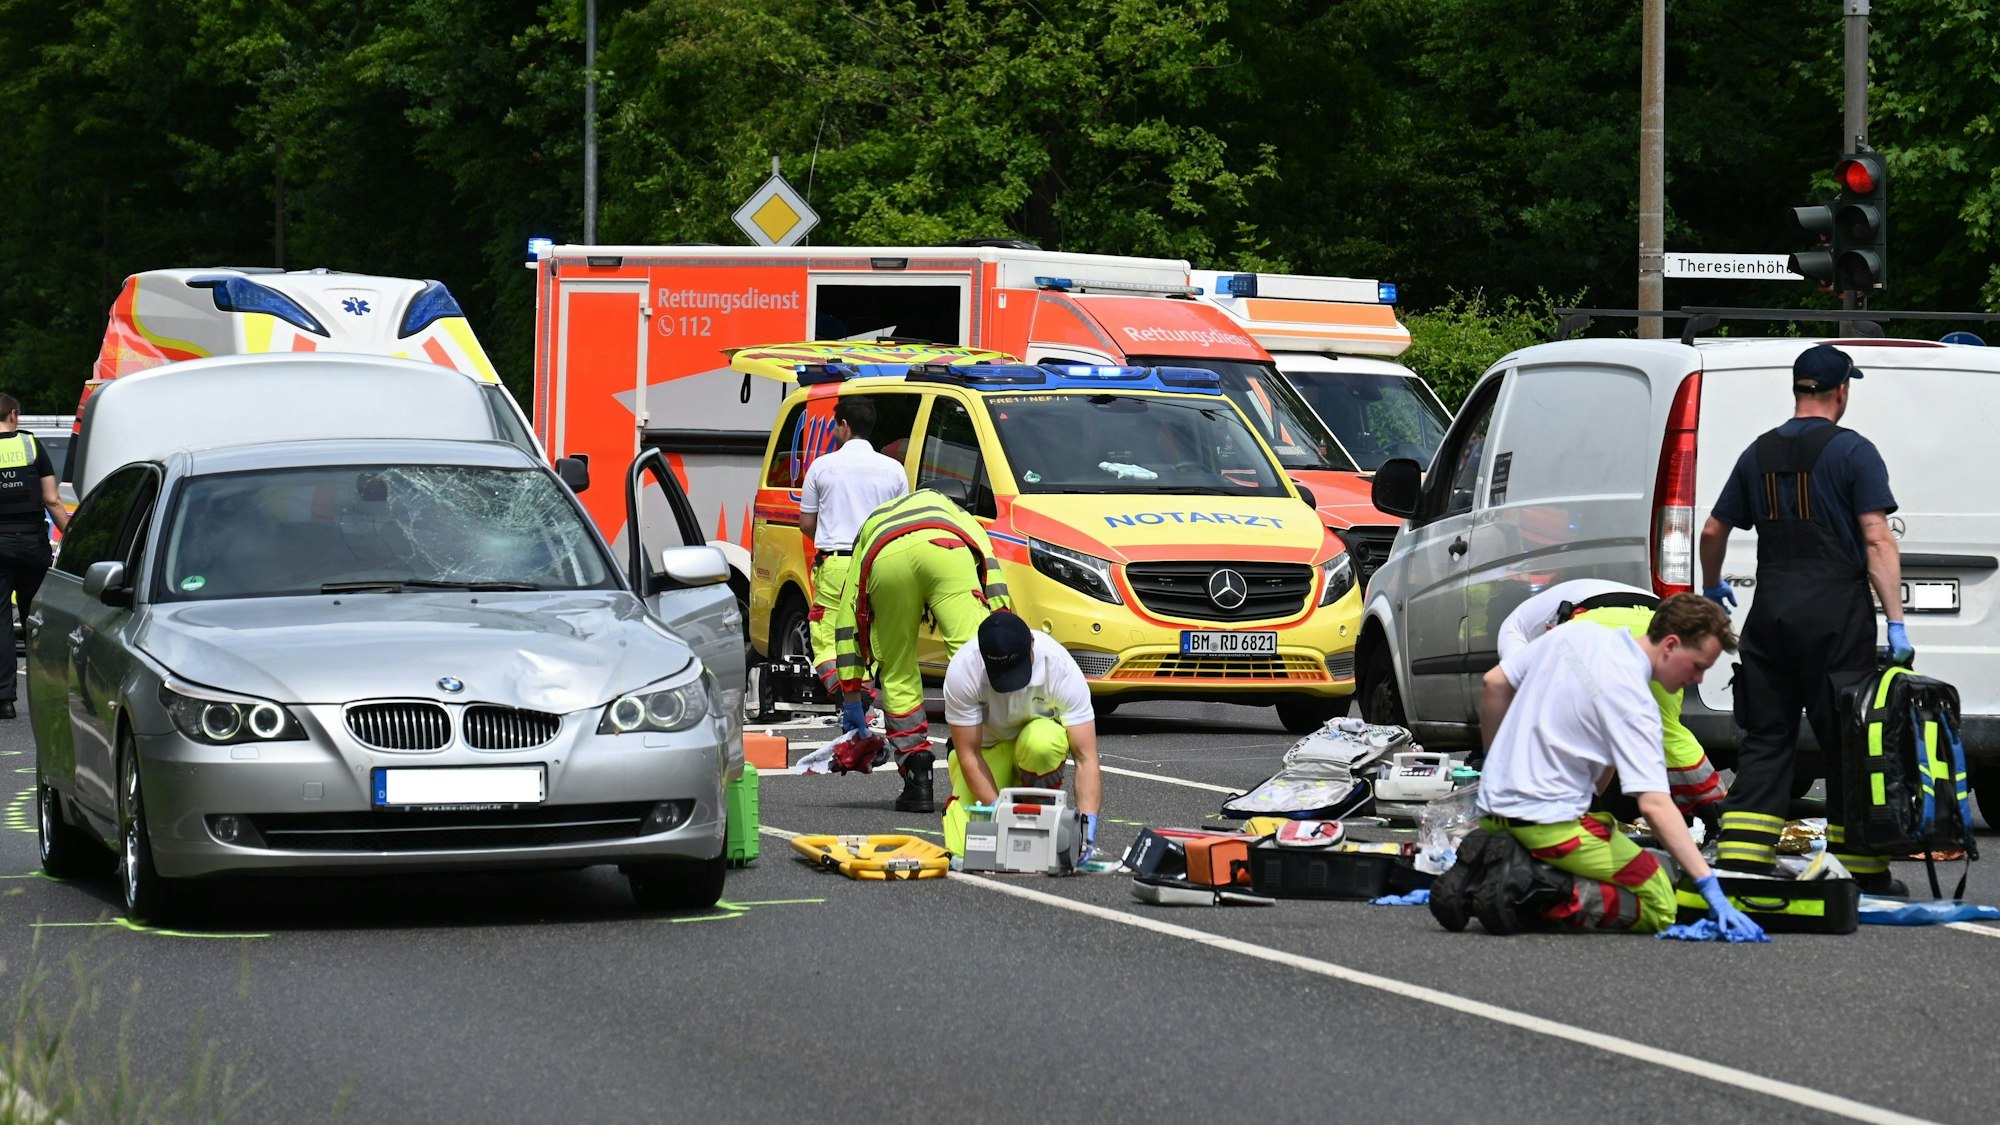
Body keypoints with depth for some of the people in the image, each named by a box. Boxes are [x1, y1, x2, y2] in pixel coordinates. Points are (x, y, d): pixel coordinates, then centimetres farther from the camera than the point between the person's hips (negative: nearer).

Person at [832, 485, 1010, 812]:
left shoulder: (868, 529, 46)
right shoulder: (947, 507, 45)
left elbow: (846, 622, 41)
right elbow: (987, 558, 21)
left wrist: (851, 697, 43)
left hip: (885, 561, 1)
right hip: (944, 549, -1)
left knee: (897, 673, 15)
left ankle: (917, 783, 10)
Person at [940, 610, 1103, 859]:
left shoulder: (1061, 668, -31)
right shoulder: (962, 671, -31)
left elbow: (1086, 757, -31)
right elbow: (969, 755, -25)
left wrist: (1086, 821, -44)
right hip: (987, 745, 0)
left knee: (1041, 742, -39)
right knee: (964, 845, -23)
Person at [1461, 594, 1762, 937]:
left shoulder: (1575, 634, 5)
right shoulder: (1635, 701, -16)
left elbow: (1493, 684, 12)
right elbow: (1654, 805, -25)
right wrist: (1712, 889, -28)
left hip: (1492, 810, 8)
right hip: (1550, 825, -8)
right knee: (1657, 906, -2)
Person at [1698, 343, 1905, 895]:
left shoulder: (1759, 454, 10)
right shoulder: (1853, 452, -5)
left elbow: (1713, 531, 17)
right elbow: (1877, 540, -12)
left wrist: (1712, 586, 36)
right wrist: (1896, 621, -14)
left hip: (1770, 613, 4)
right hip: (1835, 615, -4)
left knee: (1765, 742, 7)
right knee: (1846, 742, 1)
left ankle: (1740, 860, -2)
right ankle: (1860, 868, 4)